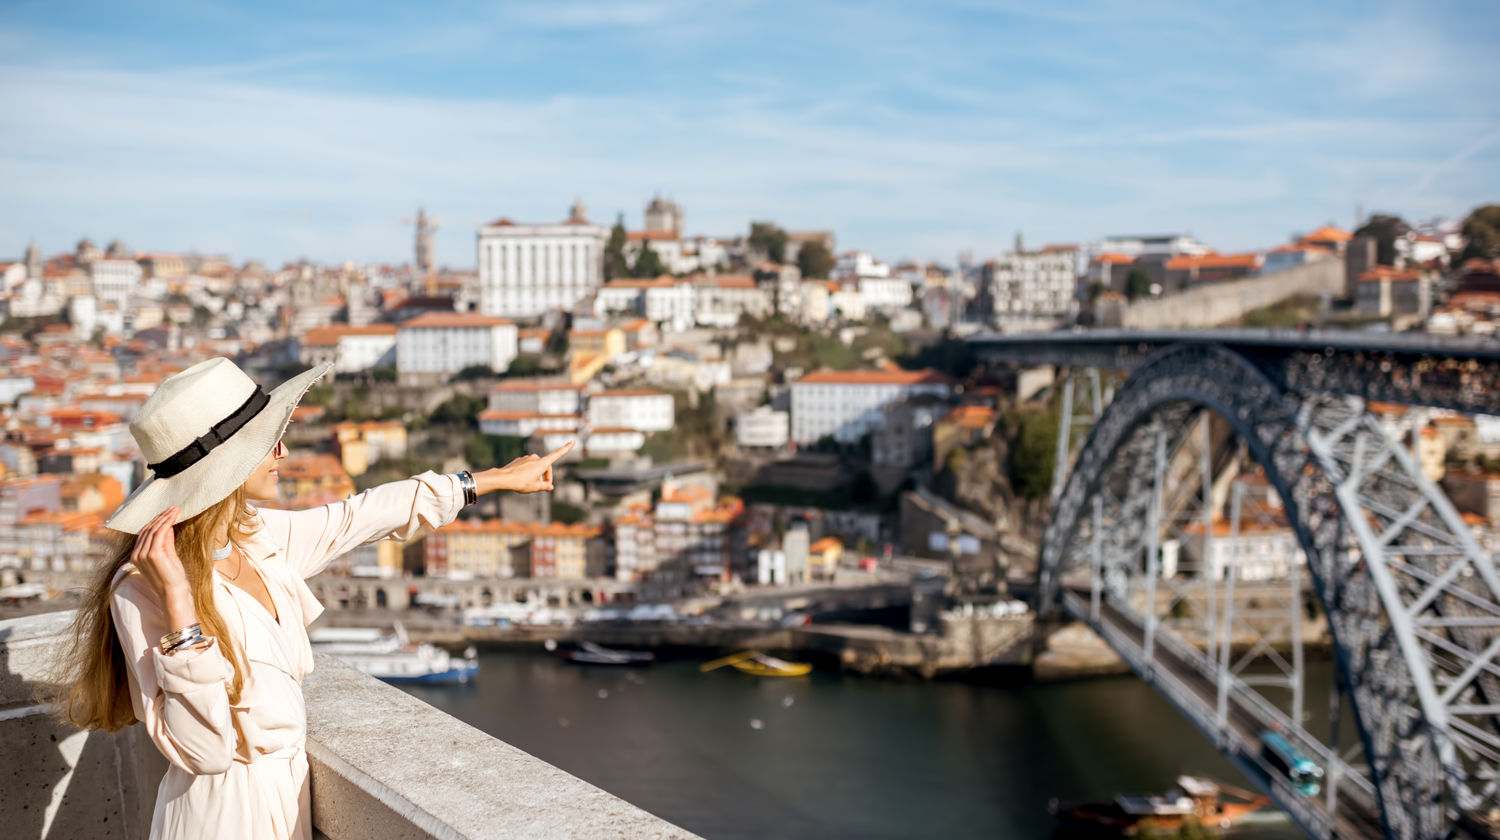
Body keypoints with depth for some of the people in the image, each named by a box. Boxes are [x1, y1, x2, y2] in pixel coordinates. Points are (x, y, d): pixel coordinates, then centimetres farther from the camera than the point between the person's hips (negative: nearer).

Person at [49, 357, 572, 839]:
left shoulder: (257, 538, -1)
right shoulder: (141, 588, -21)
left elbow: (357, 517, 13)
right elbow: (203, 750, -27)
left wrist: (497, 478, 21)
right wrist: (178, 600, -32)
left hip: (288, 798, 7)